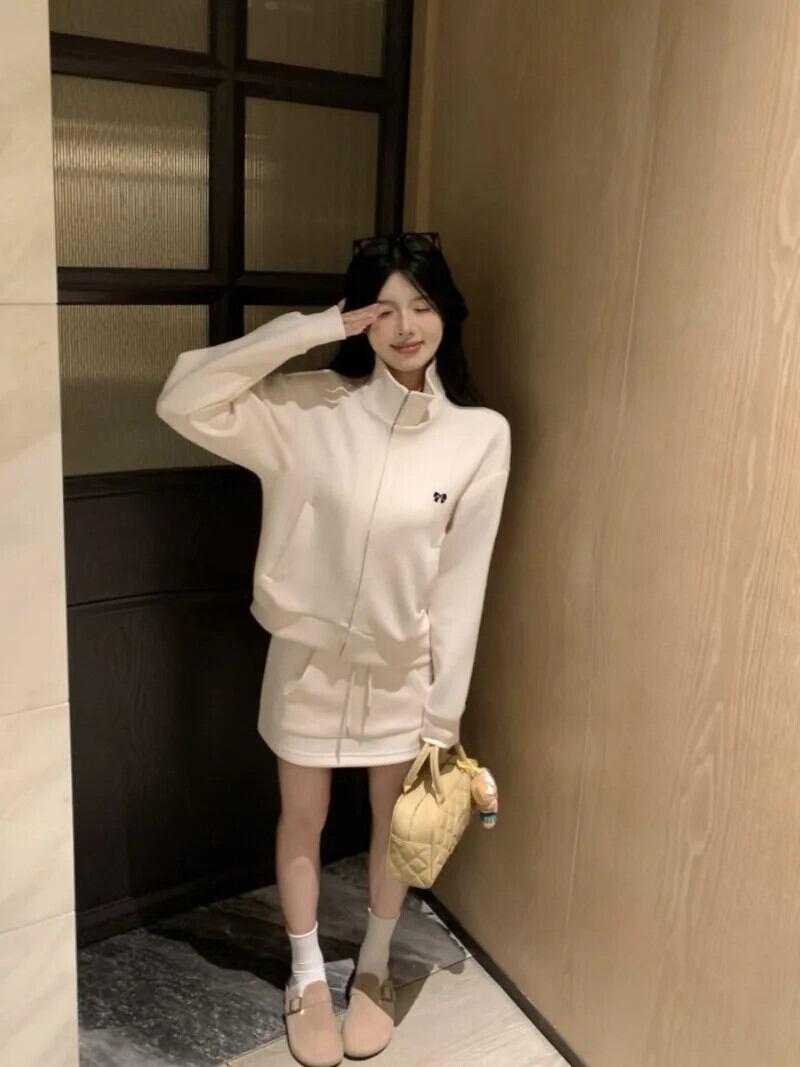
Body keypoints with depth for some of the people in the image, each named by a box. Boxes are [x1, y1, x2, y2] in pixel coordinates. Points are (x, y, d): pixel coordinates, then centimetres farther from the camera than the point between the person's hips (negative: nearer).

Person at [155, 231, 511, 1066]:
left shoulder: (481, 434, -12)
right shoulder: (309, 406, -12)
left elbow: (461, 582, -10)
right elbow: (183, 401, -21)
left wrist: (445, 711, -7)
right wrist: (314, 328, -23)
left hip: (404, 668, 1)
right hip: (308, 657, 0)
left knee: (395, 823, 19)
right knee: (302, 820, 17)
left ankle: (373, 970, 47)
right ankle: (307, 978, 43)